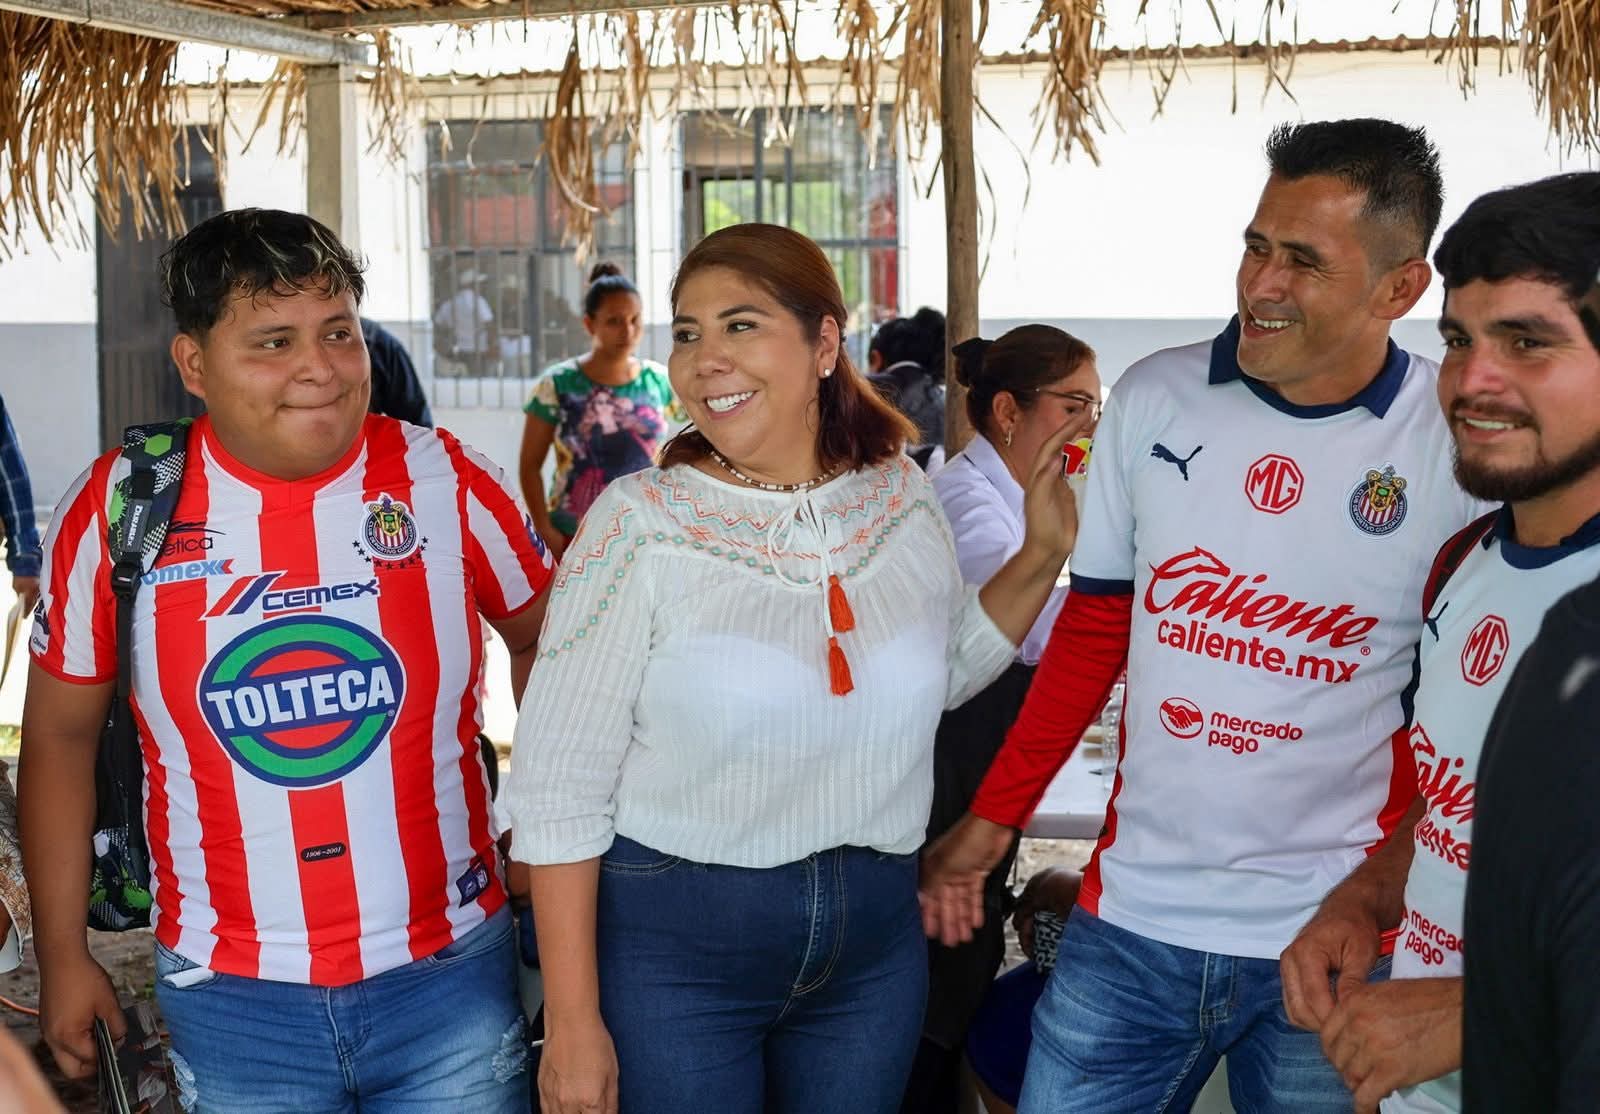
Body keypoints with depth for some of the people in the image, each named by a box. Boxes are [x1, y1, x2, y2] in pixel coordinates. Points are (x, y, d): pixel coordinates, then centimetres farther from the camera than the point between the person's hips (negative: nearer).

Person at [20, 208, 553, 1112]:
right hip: (230, 1002, 1)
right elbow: (61, 735, 4)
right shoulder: (116, 509, -6)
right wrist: (63, 955, 6)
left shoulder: (446, 481, -7)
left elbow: (544, 635, 10)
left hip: (450, 975, 0)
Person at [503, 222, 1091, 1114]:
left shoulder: (903, 497, 0)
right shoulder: (640, 522, -12)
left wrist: (1042, 556, 4)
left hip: (876, 943, 4)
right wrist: (573, 1024, -13)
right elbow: (559, 785, -11)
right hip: (673, 945, -4)